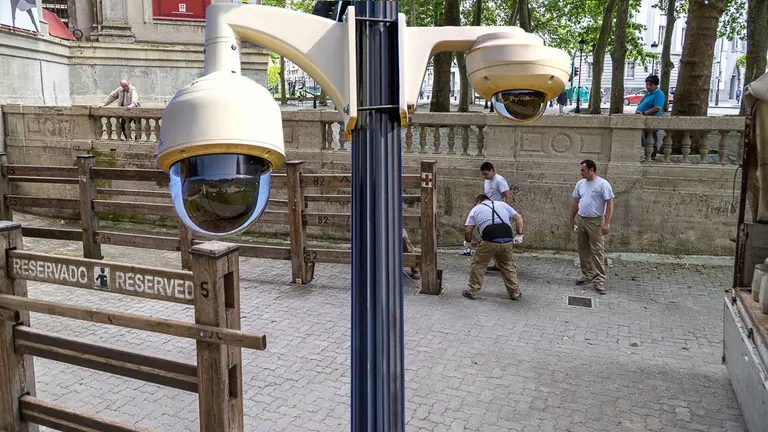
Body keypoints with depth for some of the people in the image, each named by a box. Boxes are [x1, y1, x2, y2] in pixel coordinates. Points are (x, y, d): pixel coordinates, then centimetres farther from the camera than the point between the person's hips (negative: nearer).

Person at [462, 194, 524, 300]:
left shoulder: (475, 209, 18)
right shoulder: (502, 204, 26)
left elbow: (468, 230, 10)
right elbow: (518, 217, 20)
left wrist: (467, 241, 29)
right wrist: (519, 235, 21)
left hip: (489, 241, -3)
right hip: (507, 241, 3)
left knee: (478, 265, 15)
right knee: (508, 266, 21)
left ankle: (472, 292, 19)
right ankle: (515, 293, 26)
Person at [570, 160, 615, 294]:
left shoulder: (603, 184, -11)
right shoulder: (580, 183, 7)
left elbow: (610, 203, -12)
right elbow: (575, 202, 17)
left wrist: (607, 223, -16)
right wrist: (572, 218, 18)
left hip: (596, 222, -6)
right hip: (580, 220, 6)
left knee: (597, 251, -5)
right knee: (583, 249, 12)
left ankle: (599, 280, -1)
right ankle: (587, 275, 24)